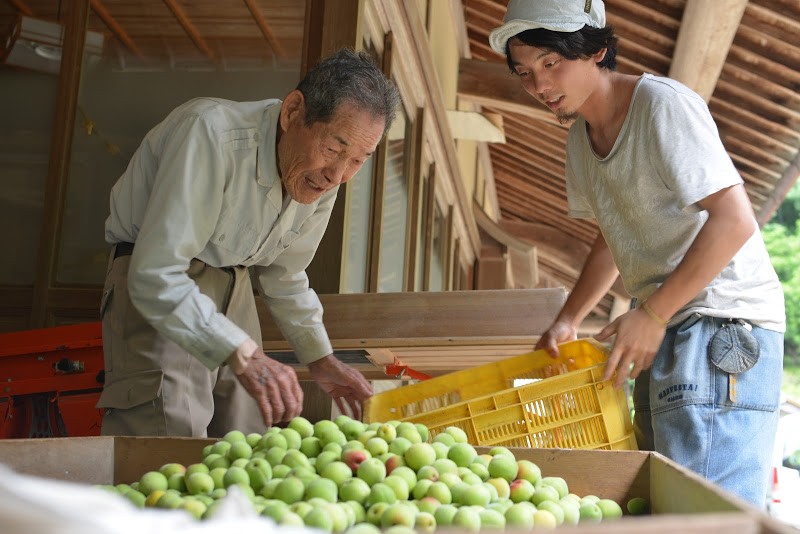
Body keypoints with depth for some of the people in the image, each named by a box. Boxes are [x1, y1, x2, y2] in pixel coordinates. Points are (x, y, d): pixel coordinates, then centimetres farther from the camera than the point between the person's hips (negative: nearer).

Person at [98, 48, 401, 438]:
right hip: (154, 290, -6)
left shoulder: (322, 179, -6)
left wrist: (321, 359, 5)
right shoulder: (211, 133, -28)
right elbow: (155, 276, -32)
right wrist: (243, 355, -40)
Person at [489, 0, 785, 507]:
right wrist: (567, 322, 13)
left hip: (723, 323, -9)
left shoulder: (663, 103, -14)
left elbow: (734, 219, -22)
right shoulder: (581, 139, 13)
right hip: (663, 332, 9)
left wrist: (651, 314, -21)